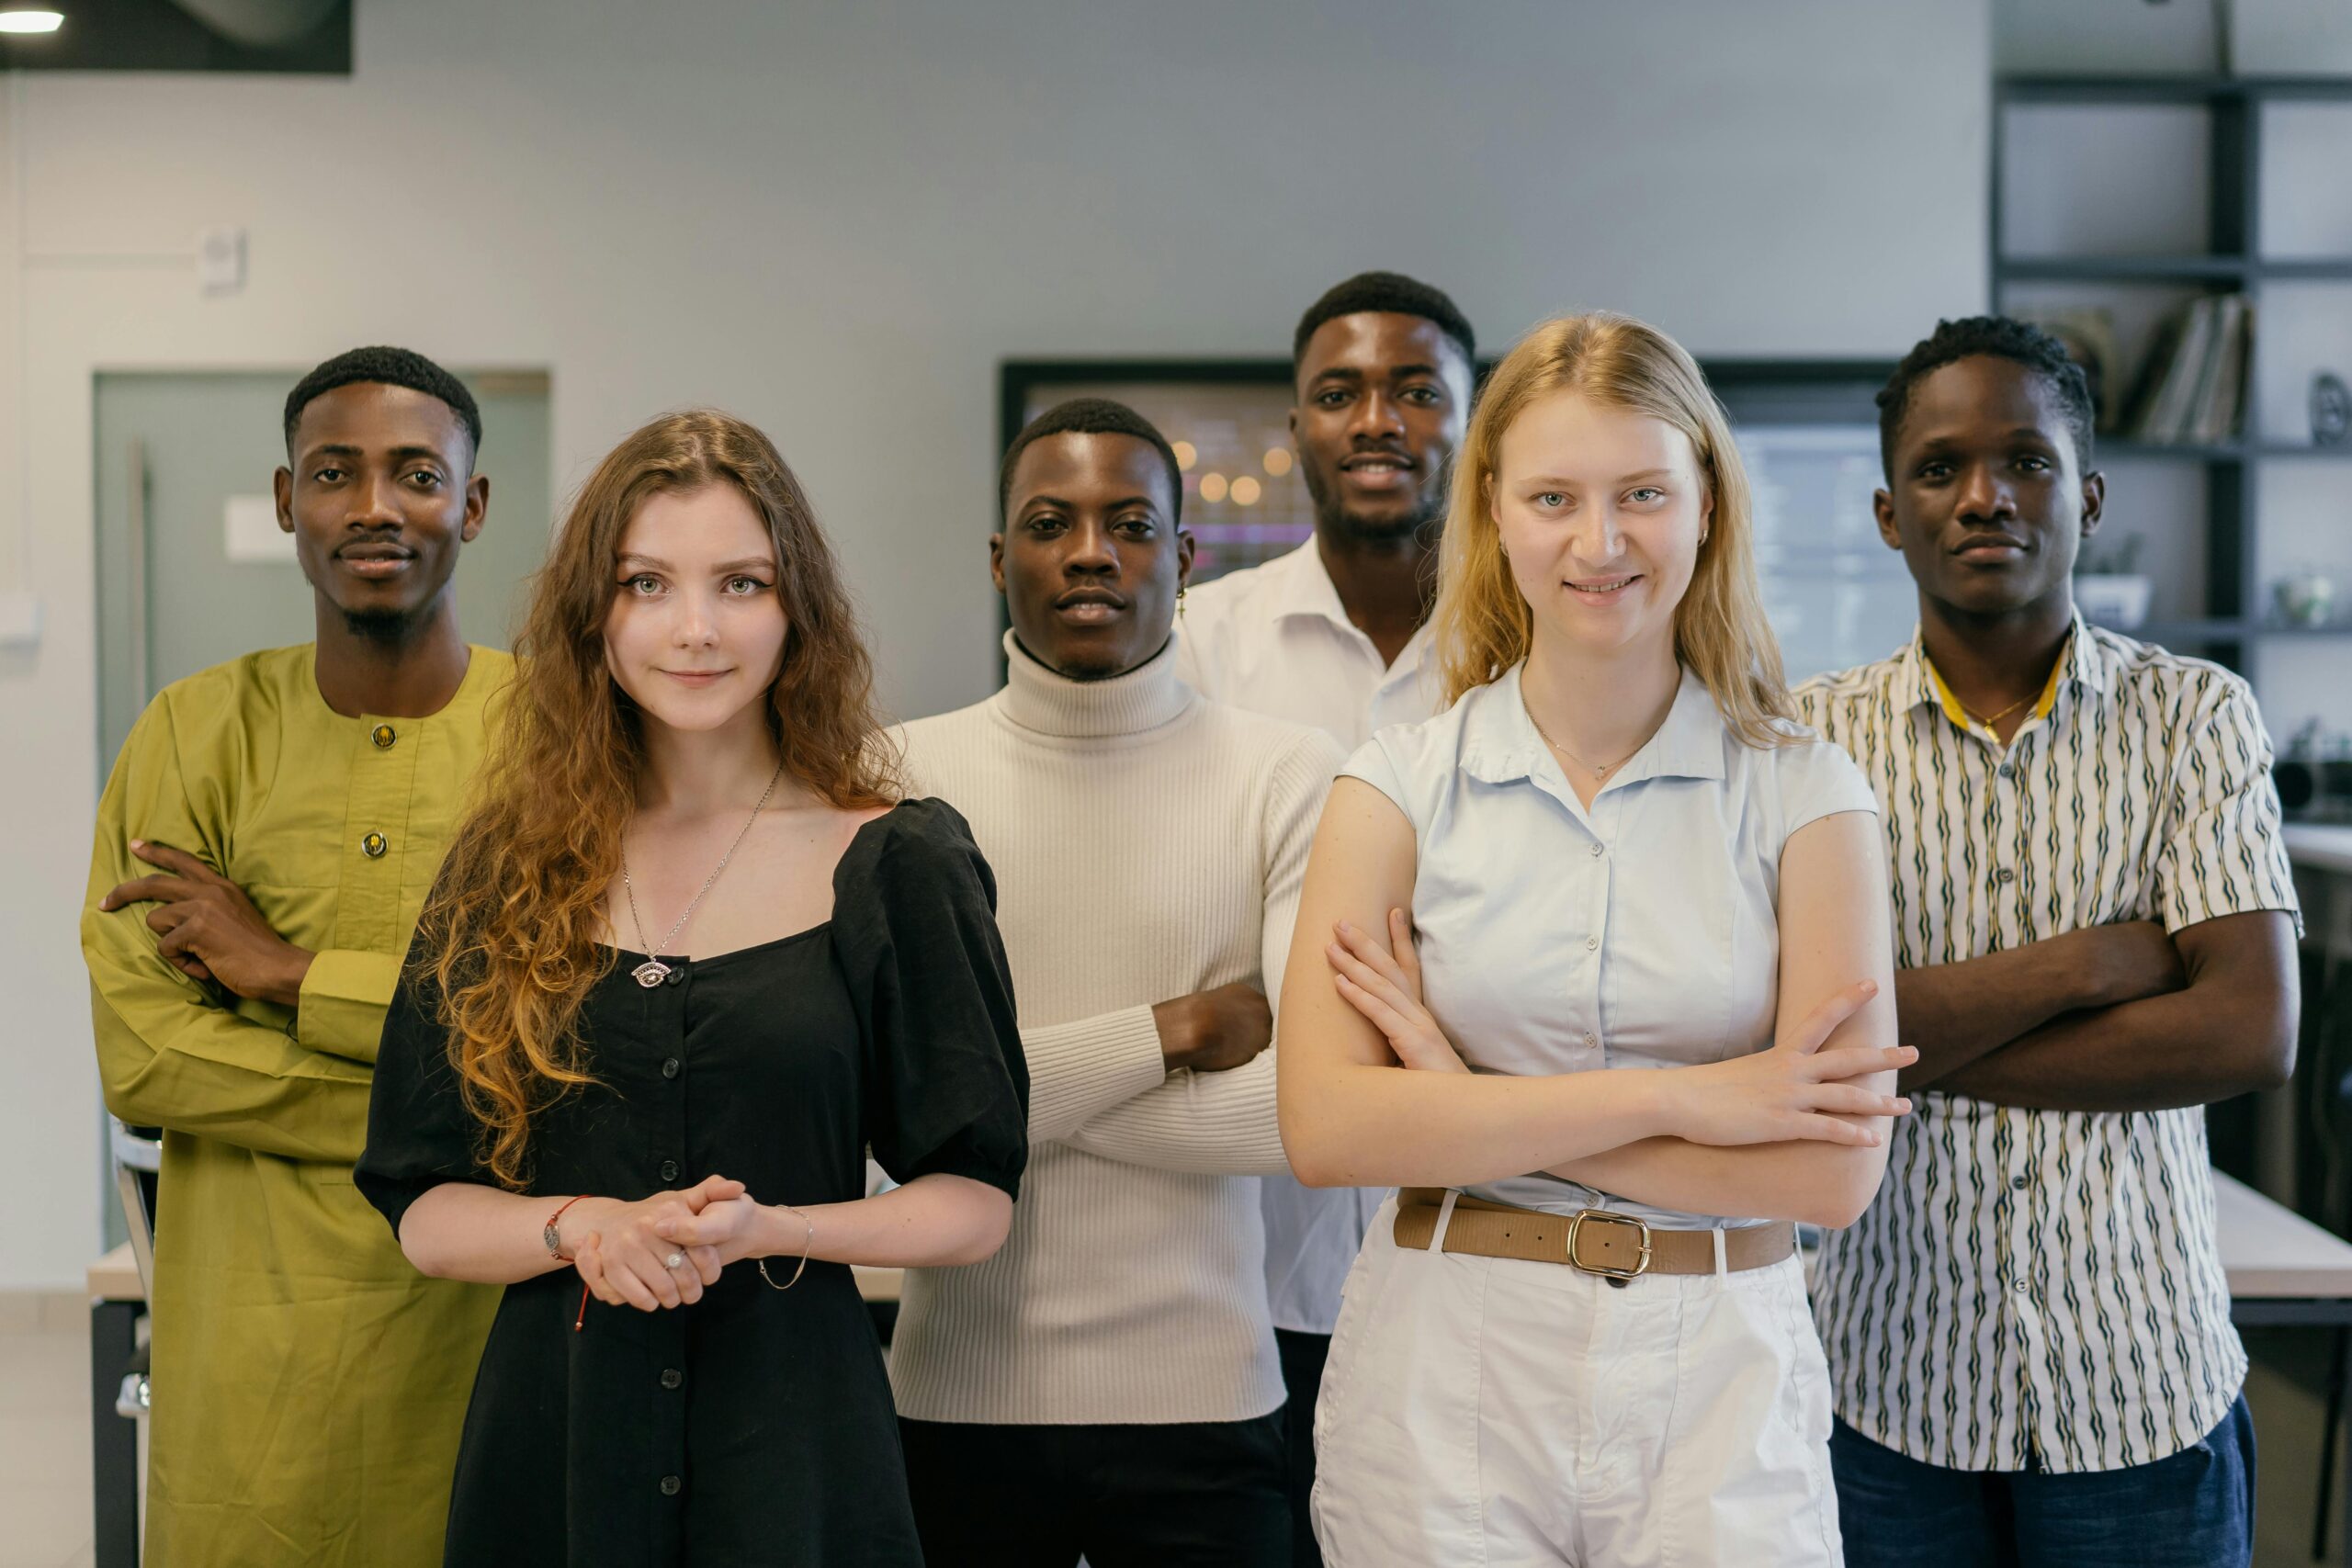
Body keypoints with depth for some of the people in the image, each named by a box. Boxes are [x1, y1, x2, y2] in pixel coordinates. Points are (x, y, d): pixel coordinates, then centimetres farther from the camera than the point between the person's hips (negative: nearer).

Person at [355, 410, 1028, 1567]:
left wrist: (771, 1231, -16)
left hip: (795, 1429, -2)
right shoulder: (505, 871, 3)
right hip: (550, 1419, 2)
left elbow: (976, 1201, 0)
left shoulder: (899, 864, -3)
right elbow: (424, 1211, 5)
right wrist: (581, 1227, -14)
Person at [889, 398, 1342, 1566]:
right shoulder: (904, 778, -1)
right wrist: (1165, 1030, -14)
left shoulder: (1293, 779, -3)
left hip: (1202, 1395, 0)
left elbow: (1304, 1110, -13)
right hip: (962, 1396, 1)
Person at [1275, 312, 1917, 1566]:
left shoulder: (1802, 794, -2)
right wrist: (1673, 1096, -15)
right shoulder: (1401, 786, 0)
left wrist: (1467, 1101, -12)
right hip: (1444, 1398, 0)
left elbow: (1834, 1170, -10)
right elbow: (1326, 1128, -11)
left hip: (1719, 1385, 0)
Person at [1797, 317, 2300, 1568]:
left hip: (2139, 1382, 0)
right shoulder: (1816, 738, -1)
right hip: (1898, 1381, 0)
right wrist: (2089, 961, -14)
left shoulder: (2194, 717, 0)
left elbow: (2252, 1034, -10)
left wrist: (1923, 1049, -12)